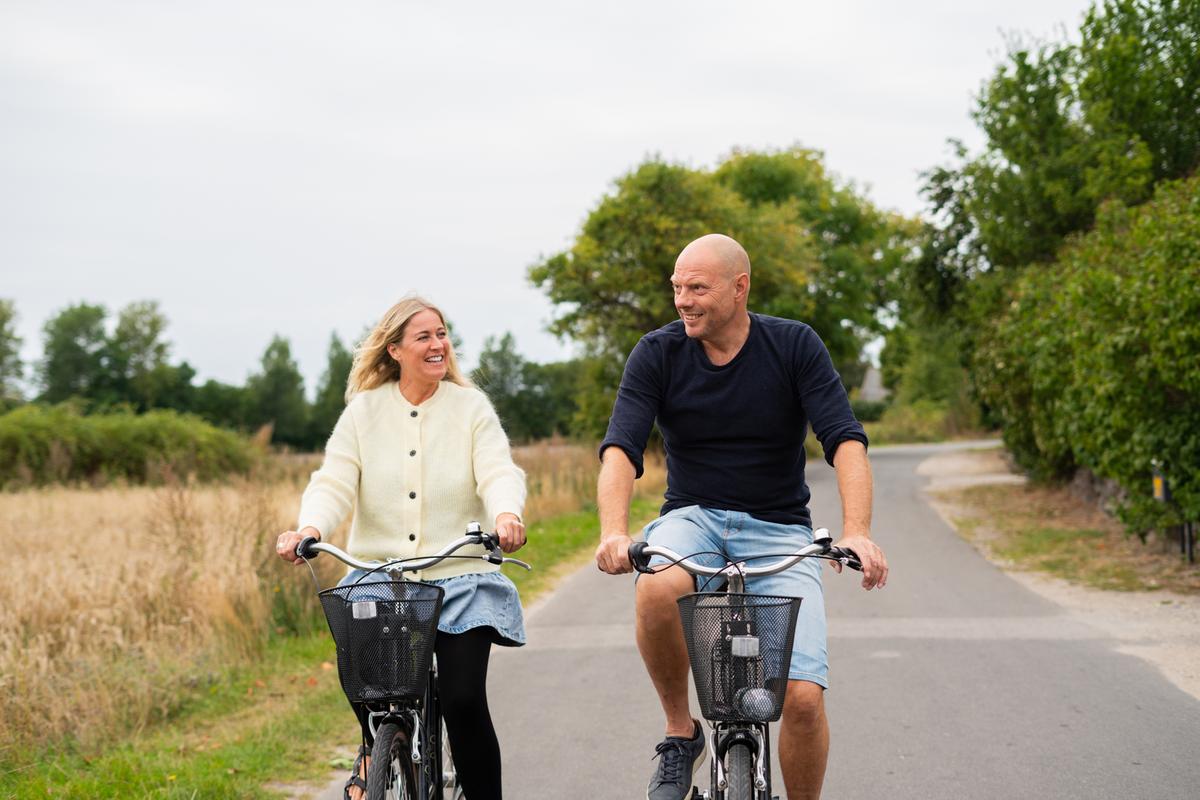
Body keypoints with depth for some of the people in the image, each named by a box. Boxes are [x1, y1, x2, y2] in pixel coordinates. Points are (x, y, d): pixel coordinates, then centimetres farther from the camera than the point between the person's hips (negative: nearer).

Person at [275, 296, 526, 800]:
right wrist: (309, 529, -24)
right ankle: (375, 747, 15)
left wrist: (506, 515, -34)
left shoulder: (470, 406, 3)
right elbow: (334, 483, -3)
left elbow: (498, 472, -10)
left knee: (464, 702, -14)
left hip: (460, 580, -1)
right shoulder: (364, 410, 6)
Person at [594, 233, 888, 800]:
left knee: (803, 697, -17)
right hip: (693, 518, 1)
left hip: (777, 526, 0)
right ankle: (681, 733, -11)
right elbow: (621, 448, -15)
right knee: (657, 588, -36)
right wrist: (614, 531, -34)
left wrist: (856, 533, -31)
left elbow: (846, 441, -14)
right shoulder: (657, 354, -5)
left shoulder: (795, 345, -6)